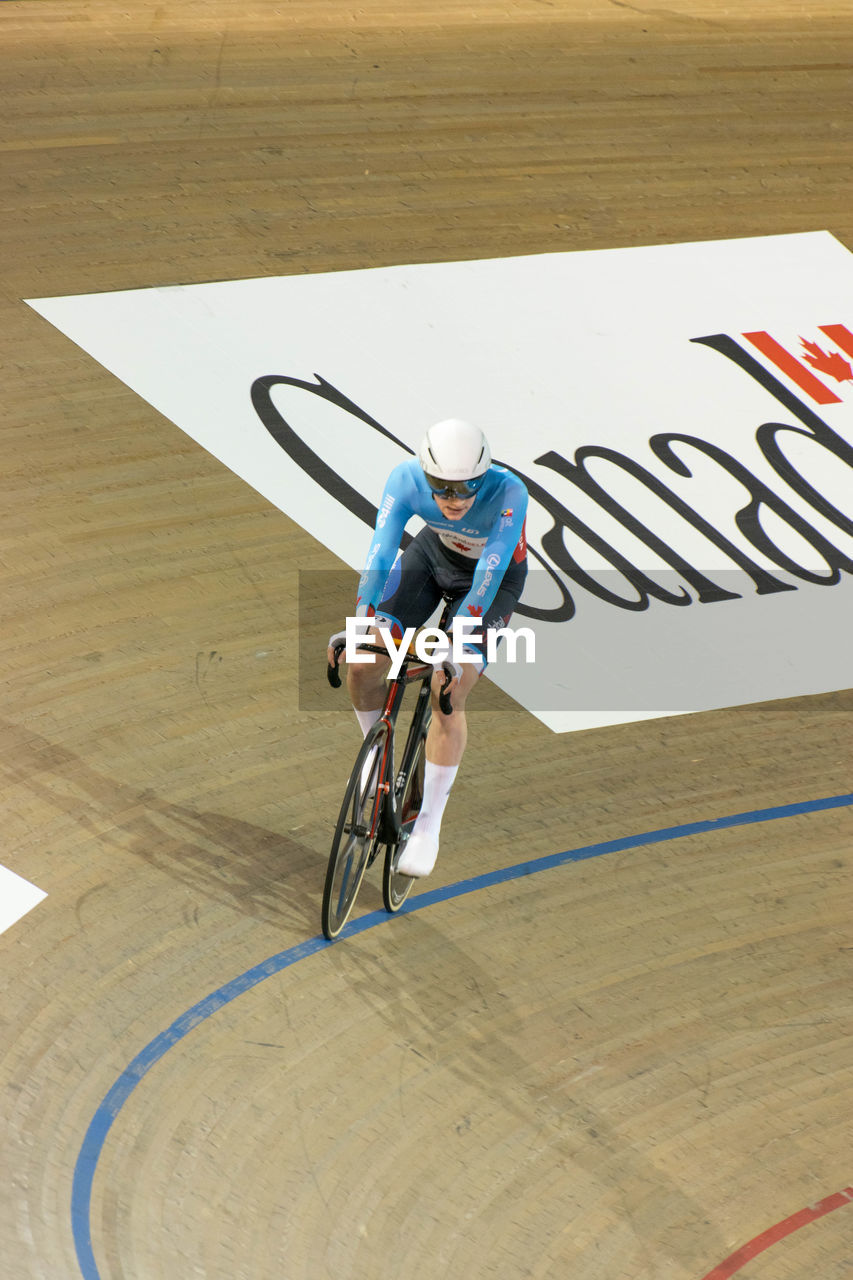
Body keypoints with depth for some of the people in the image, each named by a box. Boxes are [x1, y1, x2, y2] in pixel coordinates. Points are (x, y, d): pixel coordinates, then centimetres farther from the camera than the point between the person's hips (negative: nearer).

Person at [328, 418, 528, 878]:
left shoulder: (508, 492, -37)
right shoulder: (406, 478, -29)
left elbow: (489, 571, -41)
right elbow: (381, 551, -32)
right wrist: (360, 621, -43)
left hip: (494, 578, -3)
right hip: (433, 551, 4)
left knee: (447, 696, -19)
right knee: (362, 664, -11)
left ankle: (428, 826, -5)